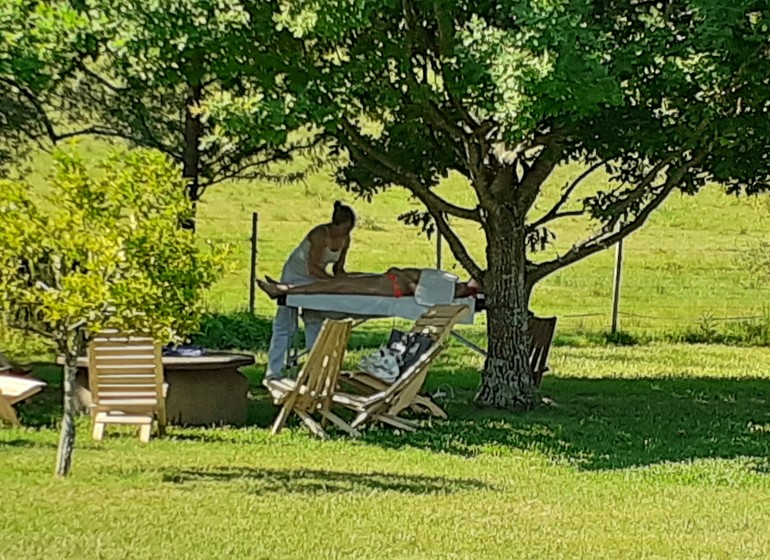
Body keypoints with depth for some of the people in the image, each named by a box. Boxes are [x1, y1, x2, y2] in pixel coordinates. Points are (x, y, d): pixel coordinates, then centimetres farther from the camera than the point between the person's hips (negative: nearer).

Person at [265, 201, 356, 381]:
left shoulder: (345, 239, -8)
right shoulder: (321, 234, -29)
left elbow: (338, 268, 0)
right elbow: (312, 267, -30)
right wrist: (333, 281, -31)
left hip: (315, 279, 6)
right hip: (296, 275, -6)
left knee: (315, 322, 2)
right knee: (284, 324, -5)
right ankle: (274, 371, -4)